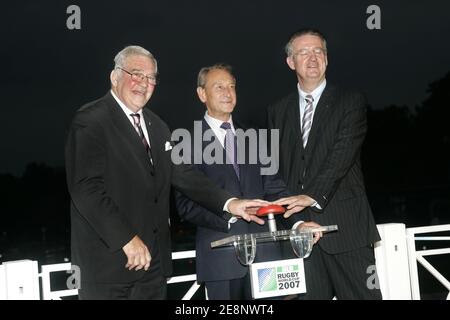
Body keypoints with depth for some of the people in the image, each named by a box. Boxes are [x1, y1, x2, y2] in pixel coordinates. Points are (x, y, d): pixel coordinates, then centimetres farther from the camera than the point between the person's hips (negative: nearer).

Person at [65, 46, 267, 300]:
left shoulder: (157, 126, 16)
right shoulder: (91, 121, -8)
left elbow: (182, 174, 10)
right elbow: (87, 188, -17)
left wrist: (228, 203, -4)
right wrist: (126, 239, -21)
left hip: (153, 259, 7)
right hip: (109, 258, -7)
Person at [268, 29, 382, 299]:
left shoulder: (351, 102, 3)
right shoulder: (278, 112, 16)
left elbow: (343, 153, -11)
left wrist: (313, 196, -23)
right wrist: (281, 204, 1)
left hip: (345, 226, -3)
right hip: (299, 227, 3)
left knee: (362, 294, -1)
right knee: (310, 295, 4)